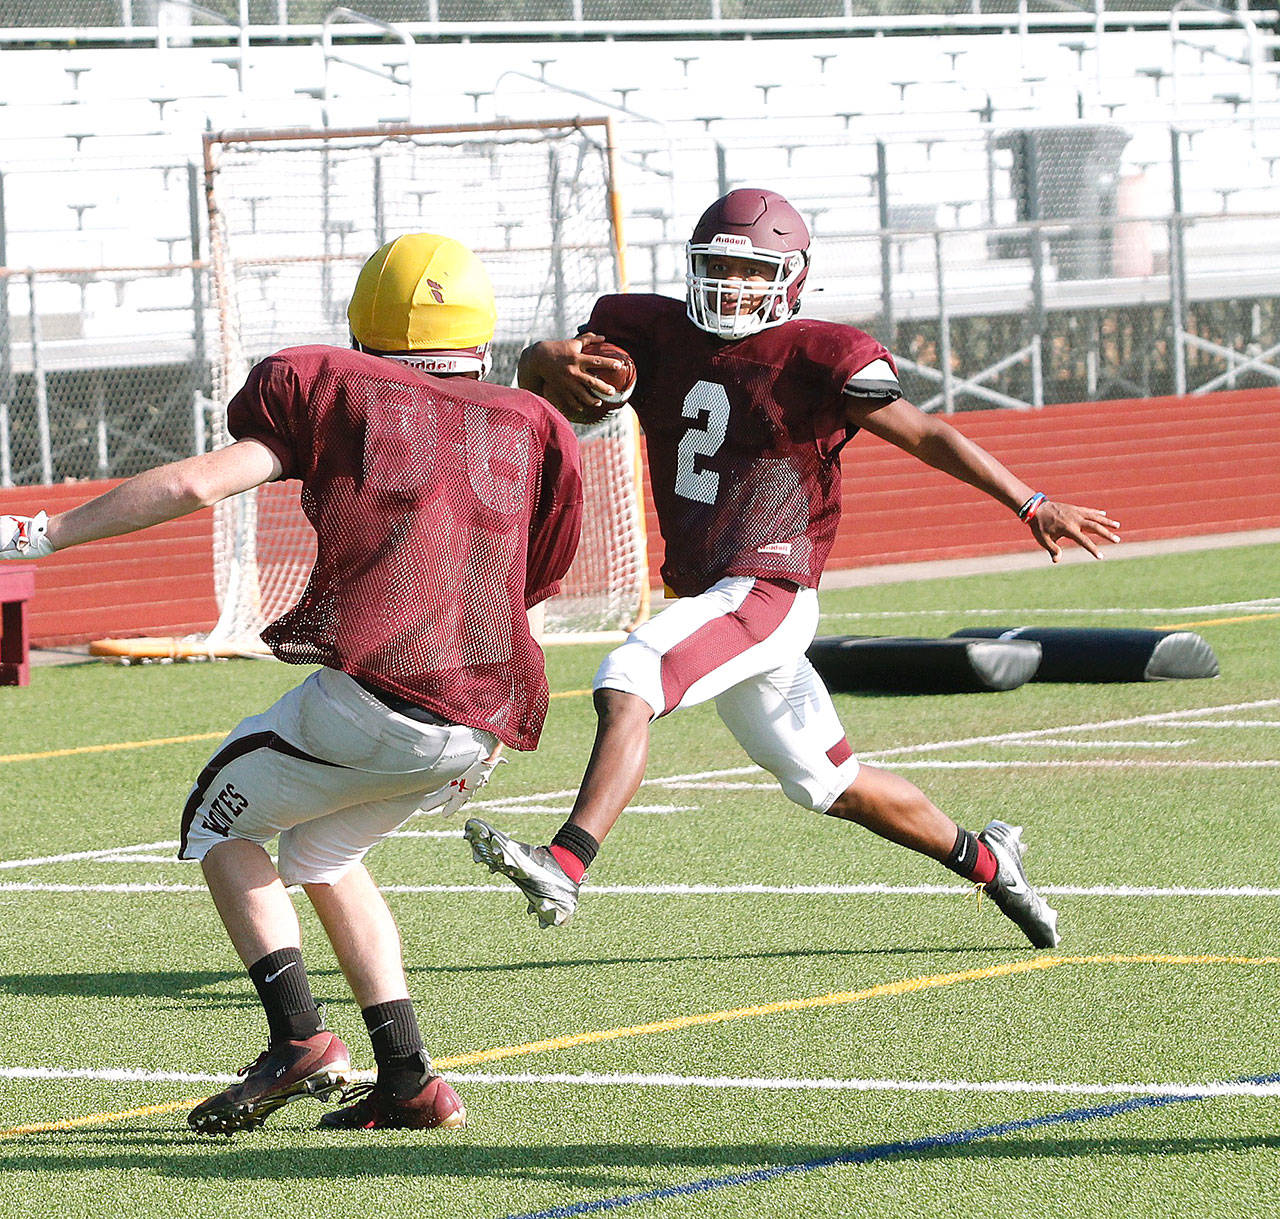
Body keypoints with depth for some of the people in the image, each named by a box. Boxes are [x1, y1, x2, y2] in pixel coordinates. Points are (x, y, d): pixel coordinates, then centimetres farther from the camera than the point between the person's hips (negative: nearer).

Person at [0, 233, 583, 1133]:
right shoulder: (531, 429, 20)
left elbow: (194, 485, -1)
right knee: (321, 848, 28)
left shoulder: (335, 390, 8)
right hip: (488, 722, 5)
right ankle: (409, 1082, 18)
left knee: (221, 820, 18)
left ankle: (298, 1037, 0)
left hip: (378, 687, -5)